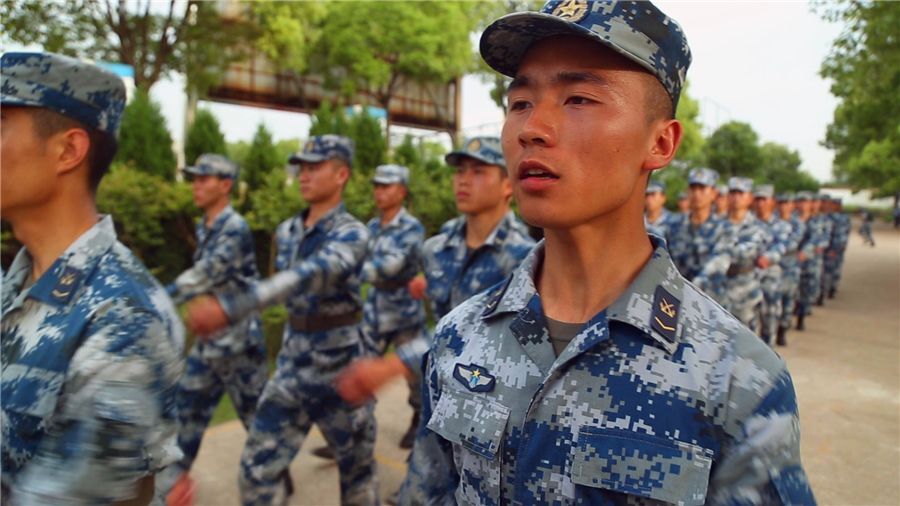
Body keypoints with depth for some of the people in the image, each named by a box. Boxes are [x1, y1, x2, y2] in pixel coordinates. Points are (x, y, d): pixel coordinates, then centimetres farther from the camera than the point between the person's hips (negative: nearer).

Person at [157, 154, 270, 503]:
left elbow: (206, 275, -31)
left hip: (239, 339, -8)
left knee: (255, 410, 7)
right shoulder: (204, 228, 8)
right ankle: (177, 477, 26)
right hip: (209, 338, 8)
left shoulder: (235, 229, -19)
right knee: (188, 405, 11)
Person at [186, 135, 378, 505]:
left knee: (356, 465, 13)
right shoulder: (286, 232, 5)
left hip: (340, 365, -5)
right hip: (291, 363, 5)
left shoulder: (352, 234, -16)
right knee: (256, 468, 6)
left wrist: (228, 307, -46)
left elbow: (307, 277, -34)